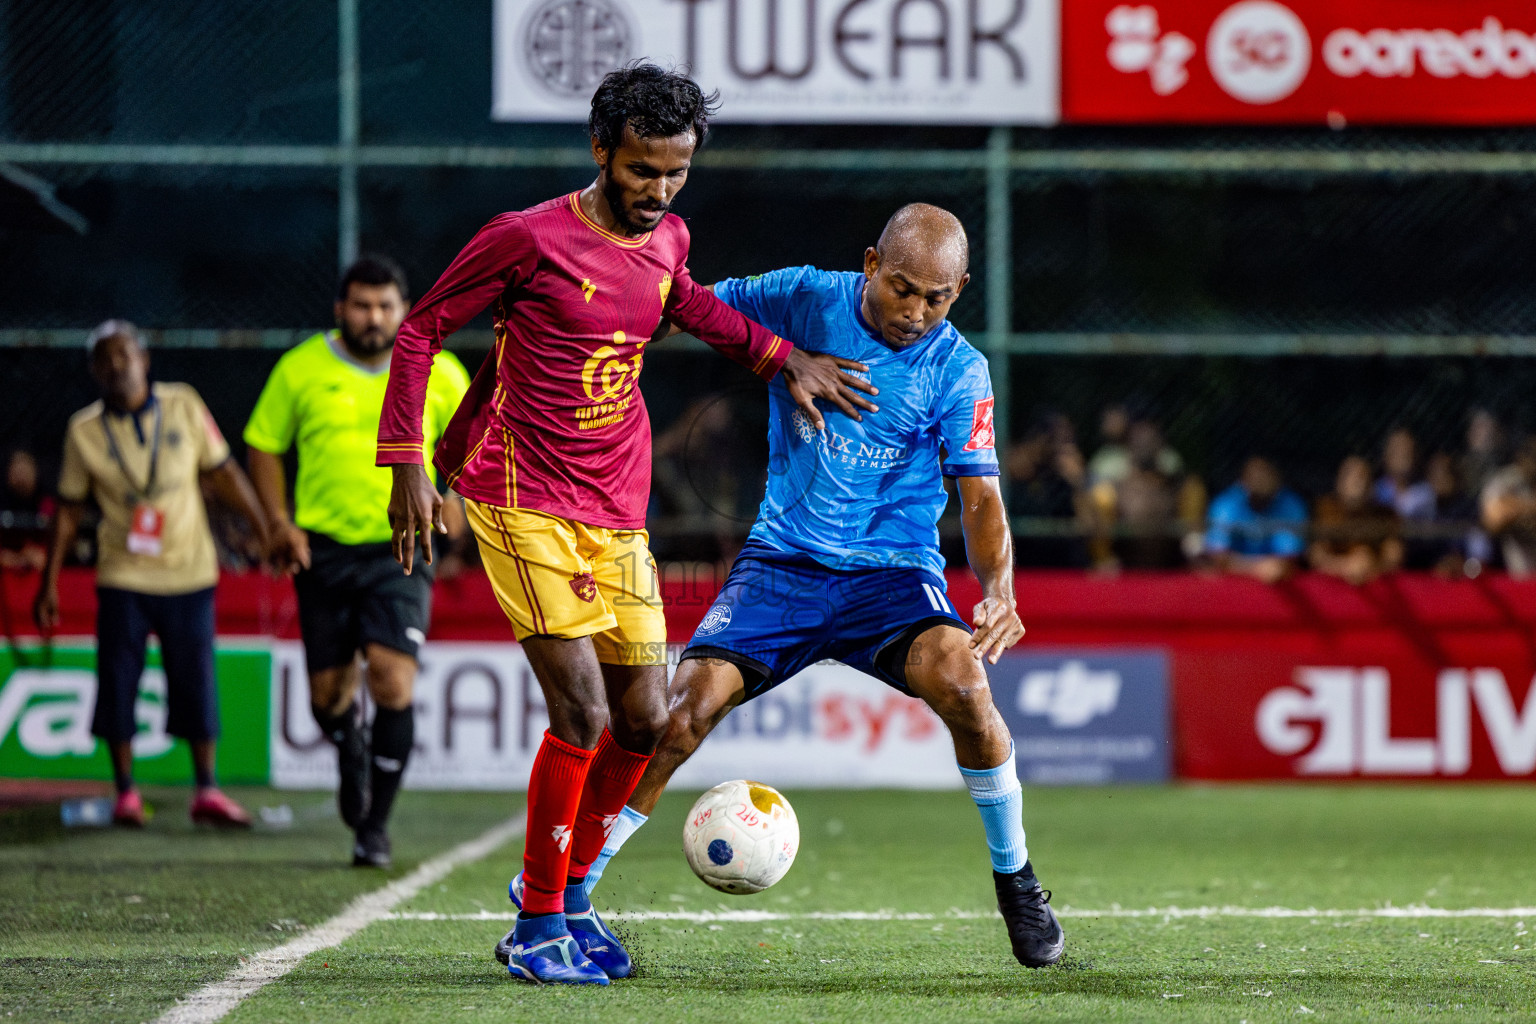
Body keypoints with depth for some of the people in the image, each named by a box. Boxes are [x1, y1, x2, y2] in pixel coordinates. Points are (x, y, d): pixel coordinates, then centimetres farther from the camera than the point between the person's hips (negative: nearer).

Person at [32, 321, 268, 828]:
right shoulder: (84, 430, 0)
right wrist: (49, 582, 6)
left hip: (190, 572, 0)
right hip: (123, 577, 0)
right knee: (118, 683, -2)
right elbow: (68, 510, 6)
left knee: (196, 681, 0)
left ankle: (206, 790, 10)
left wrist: (267, 532, 6)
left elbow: (223, 474, 8)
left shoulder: (184, 406, 0)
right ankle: (125, 792, 10)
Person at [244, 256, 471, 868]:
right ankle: (351, 750, 43)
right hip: (322, 546, 1)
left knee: (392, 680, -17)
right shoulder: (301, 369, 1)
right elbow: (264, 445, 10)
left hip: (400, 548, -1)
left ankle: (376, 824, -6)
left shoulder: (438, 374, 1)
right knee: (327, 695, 5)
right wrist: (281, 523, -1)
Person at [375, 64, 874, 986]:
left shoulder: (668, 239, 7)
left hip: (618, 514, 7)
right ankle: (539, 925, -1)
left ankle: (568, 885, 25)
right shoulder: (530, 238, -12)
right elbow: (421, 330, -2)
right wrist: (407, 466, -8)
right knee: (584, 715, -14)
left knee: (645, 721, 5)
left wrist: (784, 356, 19)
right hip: (524, 502, -7)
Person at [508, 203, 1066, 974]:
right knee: (689, 702, -16)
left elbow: (980, 498, -7)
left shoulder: (956, 370, -5)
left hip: (892, 570, -1)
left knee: (961, 682, -29)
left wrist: (998, 590, -24)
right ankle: (565, 888, -2)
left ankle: (1015, 881, -7)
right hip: (782, 560, 1)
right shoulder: (804, 301, -4)